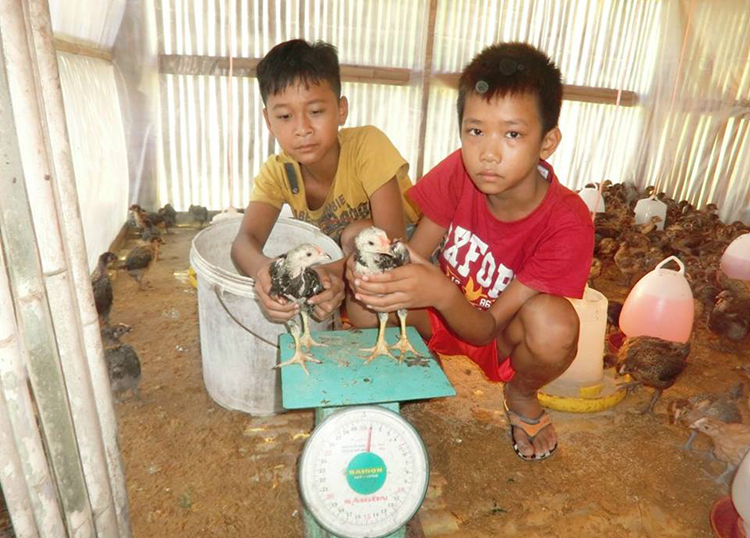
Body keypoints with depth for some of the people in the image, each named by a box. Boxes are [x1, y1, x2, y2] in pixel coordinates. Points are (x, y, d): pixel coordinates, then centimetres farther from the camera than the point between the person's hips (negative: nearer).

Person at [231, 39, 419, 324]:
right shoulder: (278, 171, -15)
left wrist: (340, 270, -52)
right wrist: (264, 269, -55)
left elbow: (392, 237, -32)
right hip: (333, 261, 4)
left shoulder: (367, 144, -26)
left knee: (357, 234, -32)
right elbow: (244, 242, -30)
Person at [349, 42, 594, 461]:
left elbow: (486, 329, -27)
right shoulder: (461, 172, -19)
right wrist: (382, 268, -39)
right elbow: (415, 255, -16)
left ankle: (521, 395, 1)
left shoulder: (567, 225, -28)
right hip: (441, 316, 2)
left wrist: (444, 293, -47)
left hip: (500, 338, -2)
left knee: (555, 322, -37)